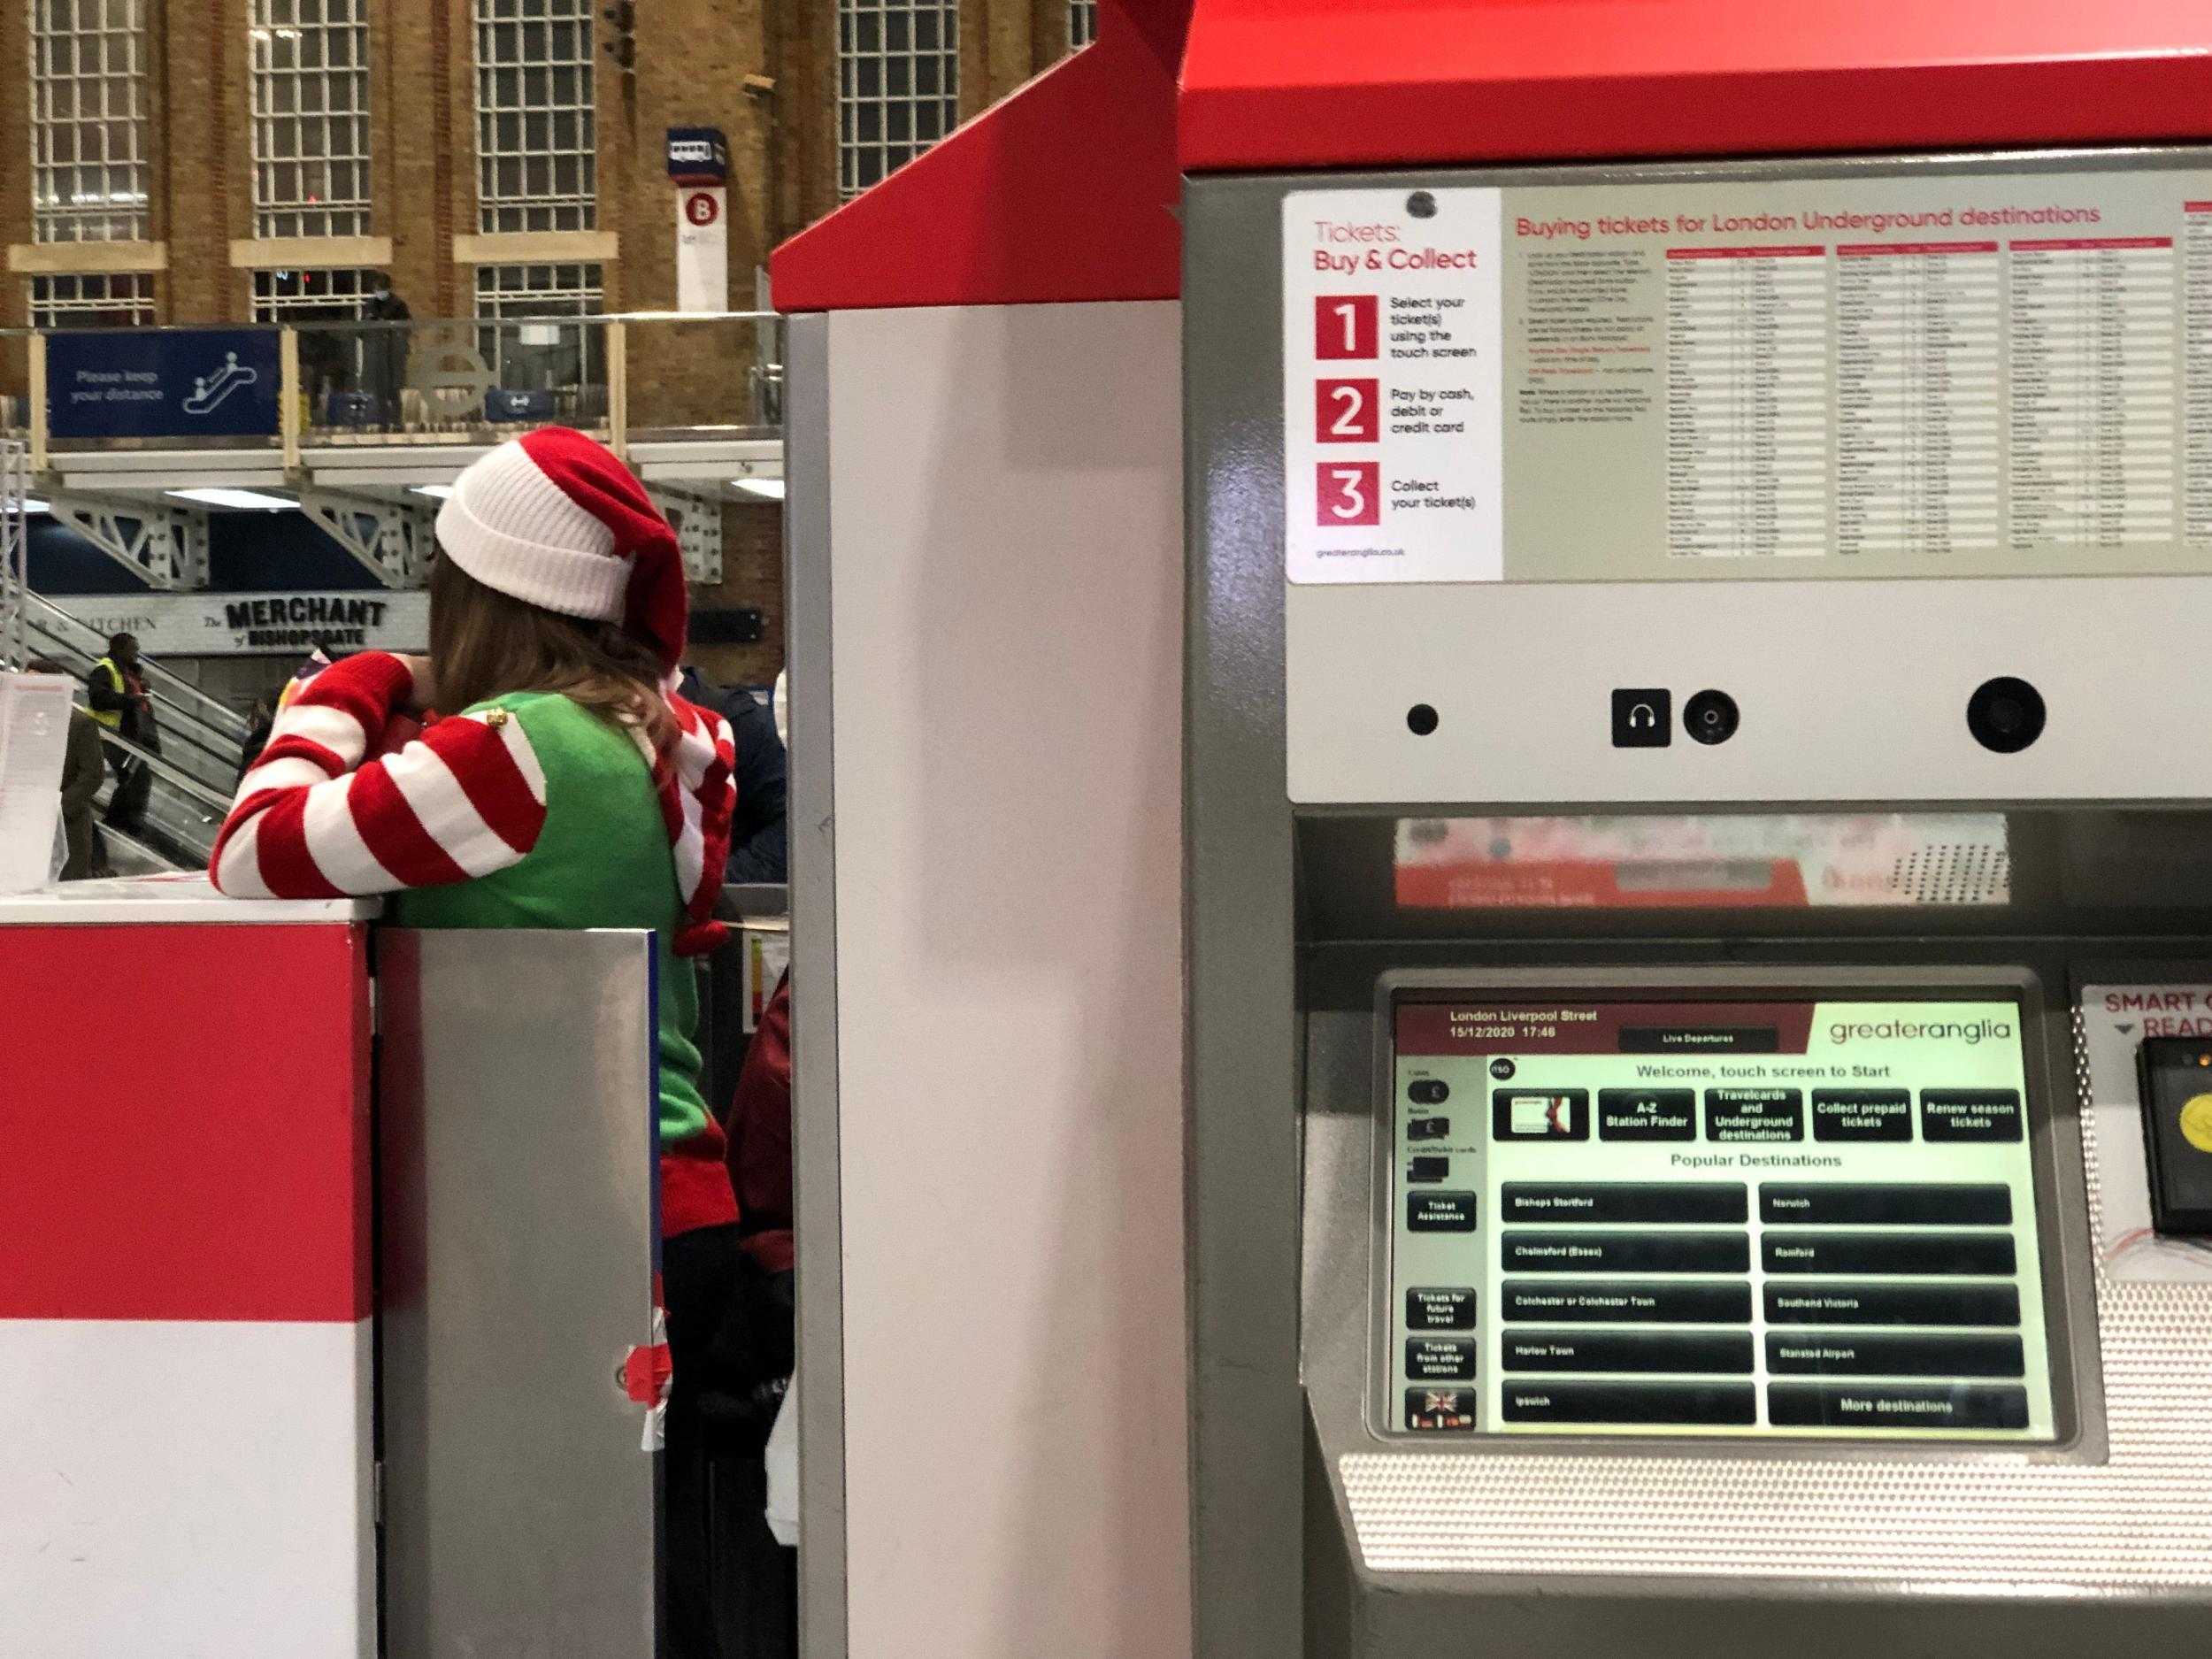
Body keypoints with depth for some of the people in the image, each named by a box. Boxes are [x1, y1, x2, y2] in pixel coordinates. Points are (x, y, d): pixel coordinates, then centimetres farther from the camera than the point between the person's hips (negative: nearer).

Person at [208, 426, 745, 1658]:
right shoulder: (677, 739, 5)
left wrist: (348, 695, 1)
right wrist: (404, 716, 9)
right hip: (679, 1209, 8)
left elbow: (256, 855, -16)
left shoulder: (516, 750, -17)